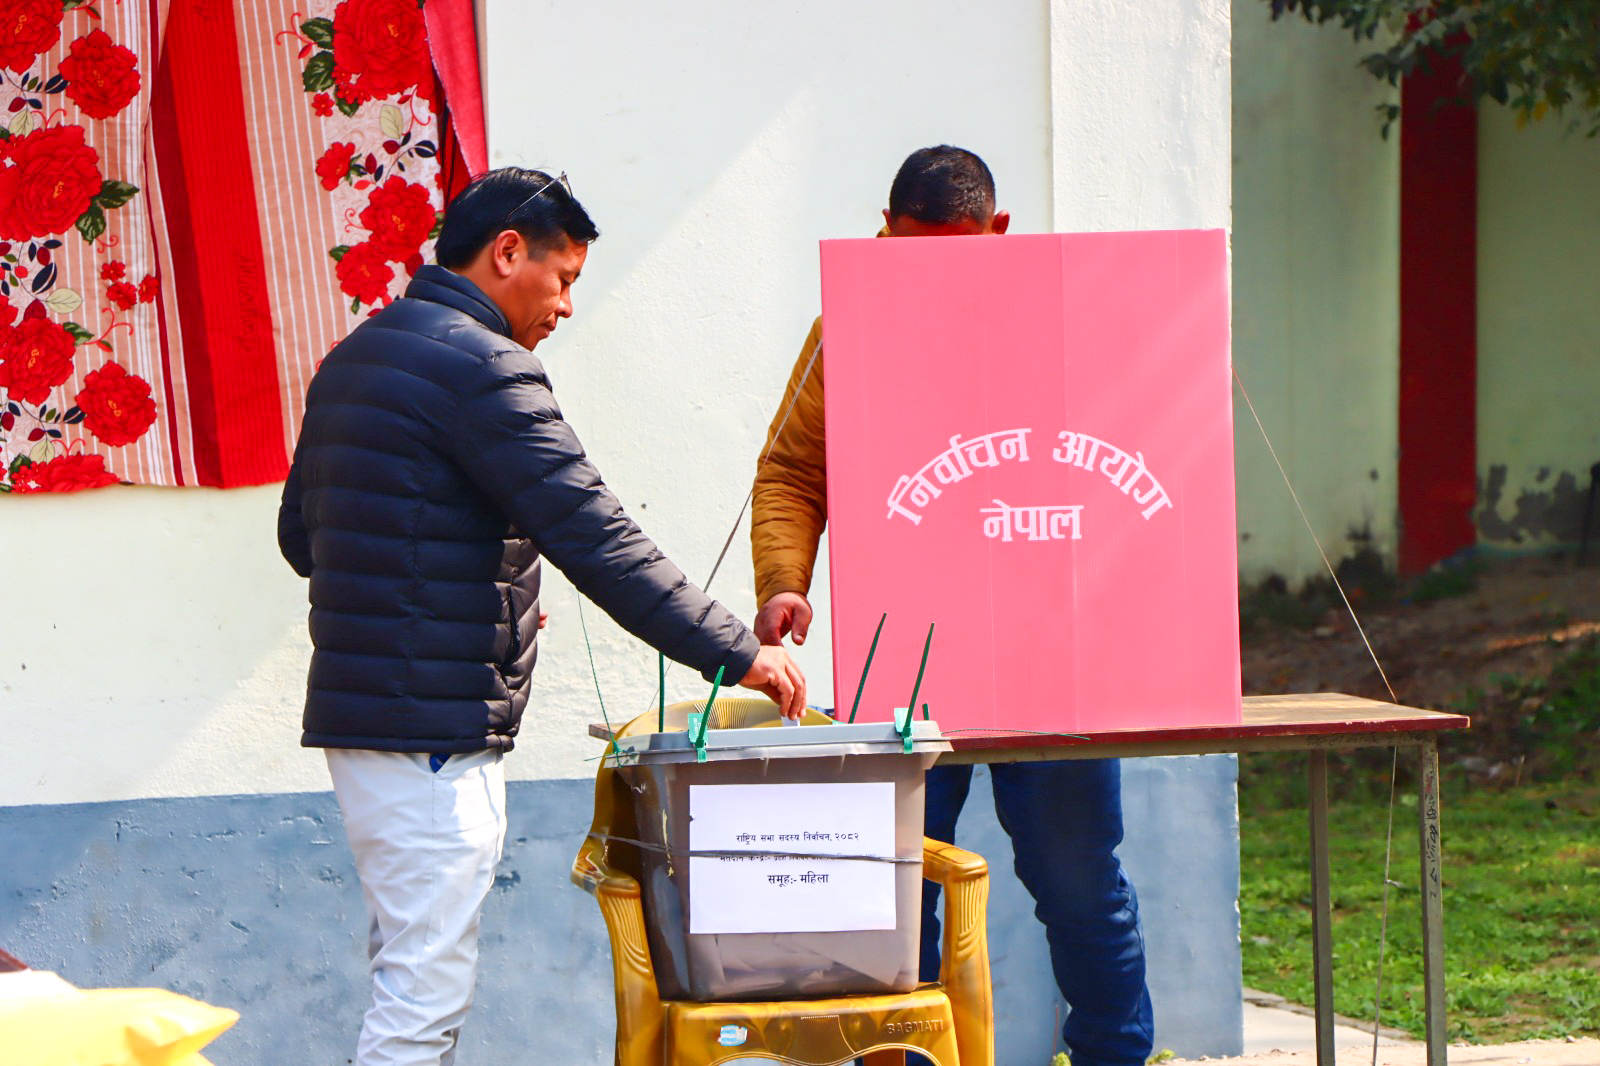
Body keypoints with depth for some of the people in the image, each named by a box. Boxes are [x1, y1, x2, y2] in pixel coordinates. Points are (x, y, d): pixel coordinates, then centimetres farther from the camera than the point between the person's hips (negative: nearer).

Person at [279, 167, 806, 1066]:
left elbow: (302, 535, 23)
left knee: (412, 976, 15)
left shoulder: (355, 358, 15)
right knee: (426, 990, -9)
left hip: (358, 711, 10)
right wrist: (738, 653, -13)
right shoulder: (481, 367, -14)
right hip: (434, 730, -10)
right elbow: (597, 540, -19)